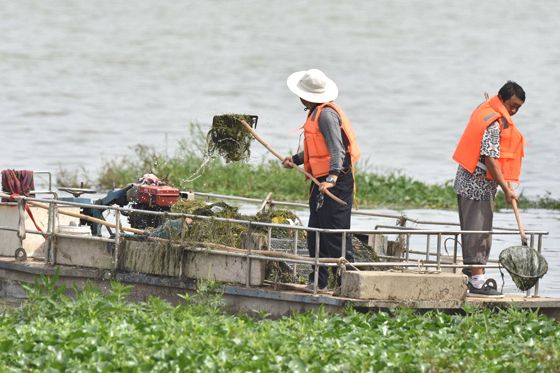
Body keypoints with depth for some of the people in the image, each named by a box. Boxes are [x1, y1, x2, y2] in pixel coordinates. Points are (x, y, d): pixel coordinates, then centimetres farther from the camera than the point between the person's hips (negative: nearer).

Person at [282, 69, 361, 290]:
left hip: (335, 182, -11)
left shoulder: (326, 114, -16)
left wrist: (332, 177, -36)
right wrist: (295, 159, 27)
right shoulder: (316, 113, 17)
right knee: (316, 232, 14)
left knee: (335, 233, -11)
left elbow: (337, 149, -26)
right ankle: (318, 281, 21)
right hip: (322, 182, 11)